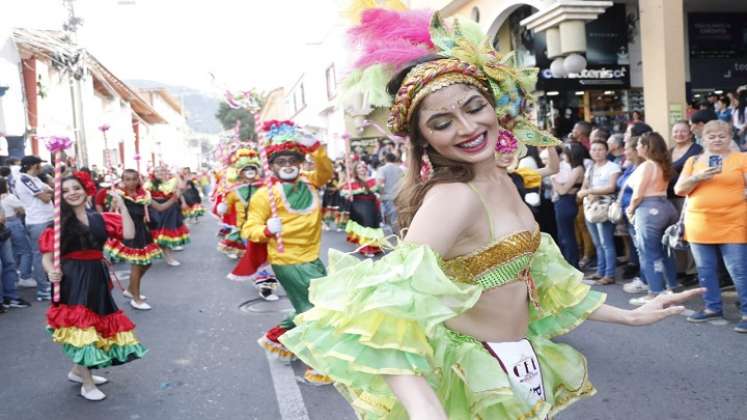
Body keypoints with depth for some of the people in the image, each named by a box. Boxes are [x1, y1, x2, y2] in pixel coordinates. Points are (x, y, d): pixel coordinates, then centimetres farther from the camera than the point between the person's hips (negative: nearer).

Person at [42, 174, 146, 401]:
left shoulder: (99, 218, 6)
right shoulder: (59, 222, -4)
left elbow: (129, 233, -5)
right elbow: (48, 256, -8)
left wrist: (122, 206, -4)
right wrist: (52, 271, -29)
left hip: (96, 277, 5)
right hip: (73, 279, -5)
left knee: (96, 324, 15)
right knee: (81, 326, -2)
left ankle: (77, 370, 37)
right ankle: (87, 384, 12)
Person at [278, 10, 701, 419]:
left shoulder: (501, 181, 1)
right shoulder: (452, 197, -26)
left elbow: (537, 275, 11)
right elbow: (385, 316, -37)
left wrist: (629, 316, 15)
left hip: (516, 365, 9)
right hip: (478, 379, -8)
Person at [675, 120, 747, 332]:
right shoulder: (693, 161, 11)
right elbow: (679, 189, 4)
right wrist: (698, 177, -10)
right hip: (699, 226, 4)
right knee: (705, 271, 11)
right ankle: (712, 307, 25)